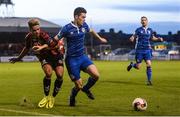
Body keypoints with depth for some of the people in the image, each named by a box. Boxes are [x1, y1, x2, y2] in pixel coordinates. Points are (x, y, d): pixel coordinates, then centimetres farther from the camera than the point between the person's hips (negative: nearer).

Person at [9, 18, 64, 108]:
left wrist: (42, 47, -64)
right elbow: (27, 48, 12)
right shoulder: (29, 37, -11)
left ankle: (53, 98, 3)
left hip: (55, 56, -2)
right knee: (48, 73, -26)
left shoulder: (43, 35, -27)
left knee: (60, 75, -19)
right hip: (44, 58, 2)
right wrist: (19, 58, 23)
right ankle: (46, 97, -9)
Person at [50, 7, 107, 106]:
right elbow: (55, 40, -6)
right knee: (79, 86, -5)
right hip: (72, 60, -5)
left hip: (82, 57, 5)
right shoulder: (67, 28, -14)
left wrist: (100, 38, 39)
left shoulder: (84, 26, 3)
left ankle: (86, 89, 15)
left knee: (96, 75, -16)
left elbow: (91, 31, 26)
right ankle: (73, 96, 31)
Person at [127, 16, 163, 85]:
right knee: (138, 67, 0)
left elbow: (152, 38, 22)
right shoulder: (138, 30, -3)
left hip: (147, 50, 2)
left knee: (149, 65, -12)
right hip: (139, 50, -2)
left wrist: (159, 39, 5)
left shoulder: (150, 30, 8)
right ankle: (132, 65, 35)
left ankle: (149, 80, -4)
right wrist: (132, 38, -29)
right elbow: (134, 37, -5)